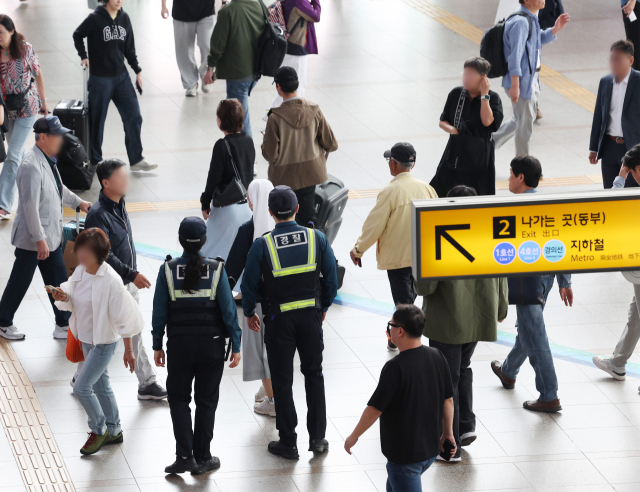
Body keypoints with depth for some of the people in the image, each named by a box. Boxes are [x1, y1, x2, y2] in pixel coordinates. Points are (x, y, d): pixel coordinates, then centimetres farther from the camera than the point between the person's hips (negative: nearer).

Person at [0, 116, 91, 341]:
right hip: (32, 239, -9)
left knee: (58, 280, 13)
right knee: (20, 282, 7)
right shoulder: (31, 166, -25)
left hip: (51, 236, 9)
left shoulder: (48, 160, 5)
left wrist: (78, 202, 34)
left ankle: (64, 324, 23)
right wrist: (39, 240, -26)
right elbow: (30, 206, -27)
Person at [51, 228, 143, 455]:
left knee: (81, 387, -8)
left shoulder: (111, 281, -26)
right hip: (86, 339, 8)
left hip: (104, 342, -8)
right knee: (101, 386, 20)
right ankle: (114, 431, 37)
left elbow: (123, 317, -20)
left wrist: (128, 349, -14)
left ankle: (98, 429, 13)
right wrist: (63, 297, -14)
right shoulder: (80, 271, -4)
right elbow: (73, 301, 11)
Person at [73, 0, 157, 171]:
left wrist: (137, 71, 9)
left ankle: (136, 159, 8)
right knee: (97, 120, 6)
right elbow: (78, 35, 4)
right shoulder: (95, 19, -12)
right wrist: (83, 56, -4)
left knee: (134, 117, 0)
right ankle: (95, 162, 19)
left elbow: (129, 48, 10)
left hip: (121, 77, 4)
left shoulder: (124, 18, 3)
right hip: (100, 79, -4)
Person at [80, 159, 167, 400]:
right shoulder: (98, 215, -24)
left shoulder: (119, 206, 5)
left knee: (134, 334, 13)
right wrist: (132, 275, -26)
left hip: (127, 284, 8)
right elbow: (104, 255, -27)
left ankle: (147, 383, 19)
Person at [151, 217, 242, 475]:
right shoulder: (216, 270, -9)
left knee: (179, 398, 13)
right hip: (211, 345, 0)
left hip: (179, 345, 0)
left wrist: (157, 345, 6)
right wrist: (236, 345, 0)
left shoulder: (168, 270, -8)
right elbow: (228, 310, -7)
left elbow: (159, 311, -4)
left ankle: (184, 455, 1)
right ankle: (202, 458, 15)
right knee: (206, 400, 12)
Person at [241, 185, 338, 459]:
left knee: (282, 380, 8)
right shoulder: (316, 238, -7)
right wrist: (324, 306, 19)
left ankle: (288, 444, 13)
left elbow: (249, 284, -6)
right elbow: (331, 278, 1)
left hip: (278, 320, -2)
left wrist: (249, 313, 12)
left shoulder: (262, 246, -14)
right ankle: (317, 438, 18)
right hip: (311, 316, 2)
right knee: (314, 374, 18)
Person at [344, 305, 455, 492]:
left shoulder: (395, 368, -24)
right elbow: (448, 400, 6)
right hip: (431, 448, 8)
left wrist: (354, 436, -5)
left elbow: (374, 409, -19)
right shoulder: (437, 357, -3)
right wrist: (448, 432, 20)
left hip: (405, 454, -8)